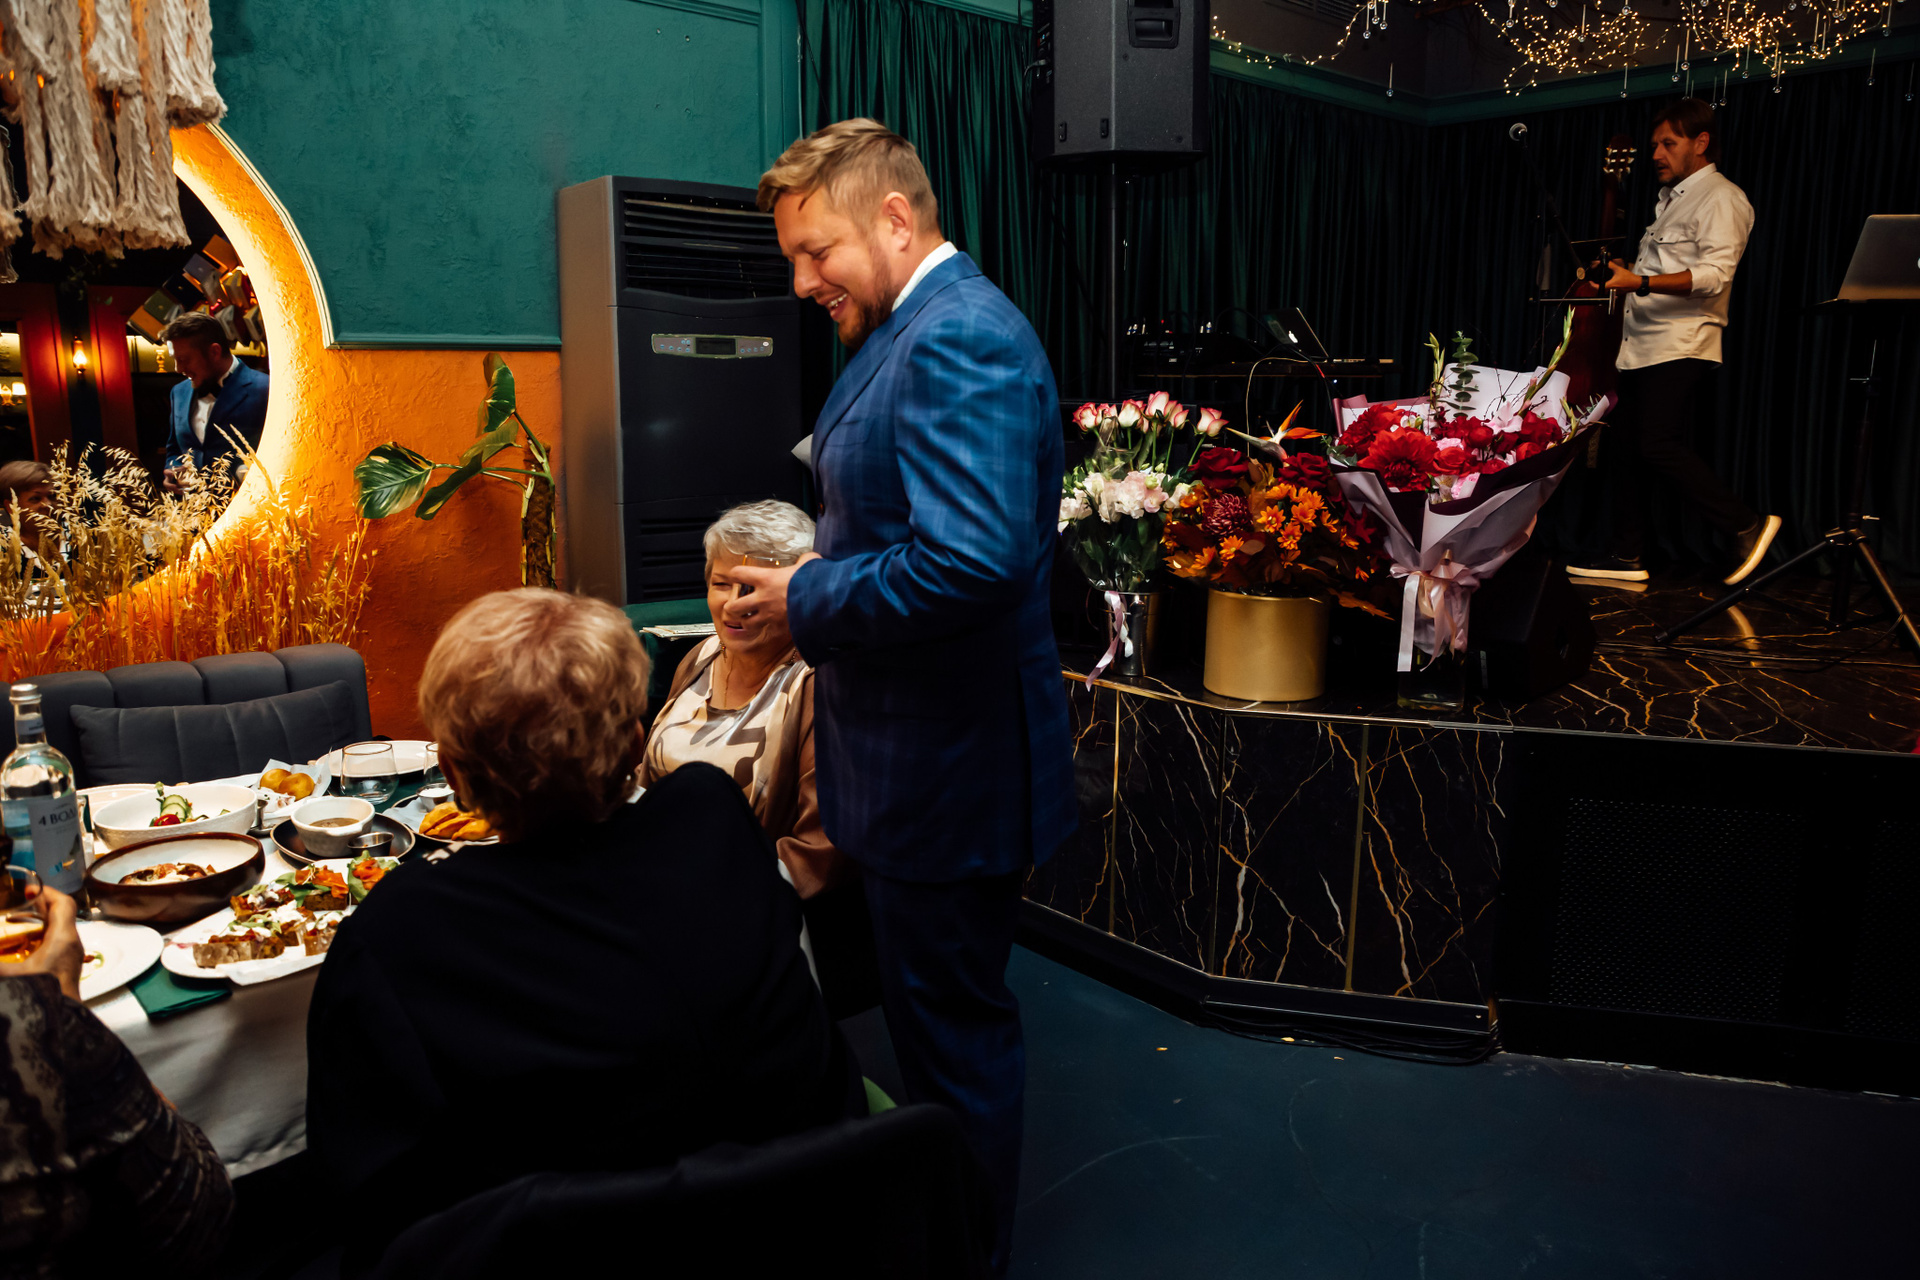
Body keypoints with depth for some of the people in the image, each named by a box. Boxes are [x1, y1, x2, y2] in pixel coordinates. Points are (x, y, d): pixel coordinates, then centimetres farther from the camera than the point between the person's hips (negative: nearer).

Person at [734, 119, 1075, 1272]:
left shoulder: (961, 338, -20)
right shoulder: (919, 327, 12)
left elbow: (973, 560, -32)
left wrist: (808, 603, -20)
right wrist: (817, 577, 7)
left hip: (951, 764, -10)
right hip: (920, 749, 10)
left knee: (954, 1025, 8)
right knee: (935, 1006, 24)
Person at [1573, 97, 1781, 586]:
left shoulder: (1721, 198, -4)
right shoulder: (1669, 199, 25)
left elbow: (1715, 274, -19)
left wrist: (1641, 283, -28)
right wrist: (1624, 271, 18)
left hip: (1682, 344, -9)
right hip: (1642, 344, 9)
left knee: (1660, 445, -21)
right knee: (1622, 446, 6)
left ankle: (1747, 525, -11)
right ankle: (1626, 556, 11)